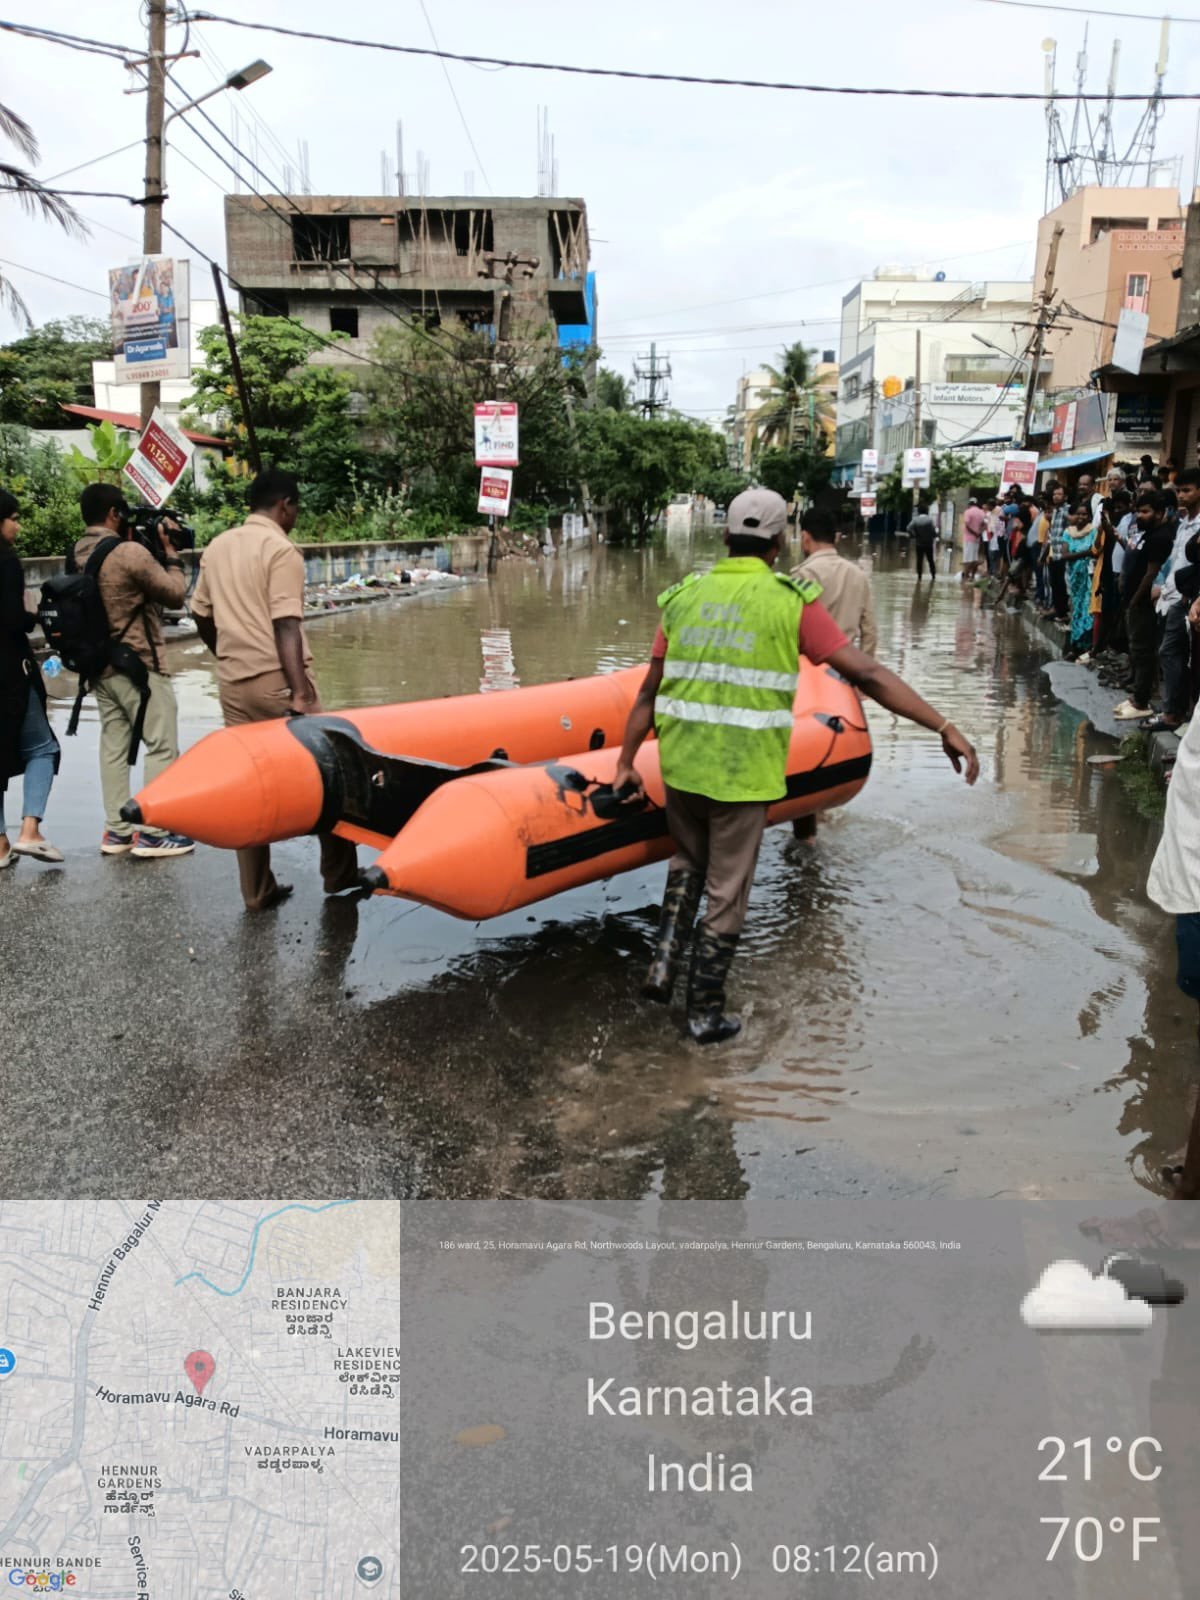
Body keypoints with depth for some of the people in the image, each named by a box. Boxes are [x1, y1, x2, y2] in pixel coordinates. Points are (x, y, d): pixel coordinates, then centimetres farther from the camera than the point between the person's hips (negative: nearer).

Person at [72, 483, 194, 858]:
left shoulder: (77, 555, 6)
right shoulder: (131, 553, -19)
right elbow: (176, 594, -10)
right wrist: (169, 550, 1)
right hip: (140, 664, -8)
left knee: (114, 745, 12)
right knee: (162, 746, -1)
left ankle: (117, 830, 15)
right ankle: (153, 833, -1)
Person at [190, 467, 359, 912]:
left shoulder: (217, 547, 13)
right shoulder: (281, 549, -8)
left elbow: (201, 617, 17)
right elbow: (285, 626, -18)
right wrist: (300, 692, -22)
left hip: (232, 684, 7)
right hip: (275, 681, -7)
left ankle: (257, 890, 14)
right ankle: (339, 874, 15)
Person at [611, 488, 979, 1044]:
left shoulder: (685, 596, 6)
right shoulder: (791, 602, -6)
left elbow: (649, 692, 7)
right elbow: (867, 674, -11)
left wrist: (626, 763, 14)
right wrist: (944, 727, -8)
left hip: (680, 766, 4)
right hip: (743, 774, -4)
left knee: (687, 861, 29)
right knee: (727, 891, 10)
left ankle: (664, 962, 17)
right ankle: (705, 1013, 22)